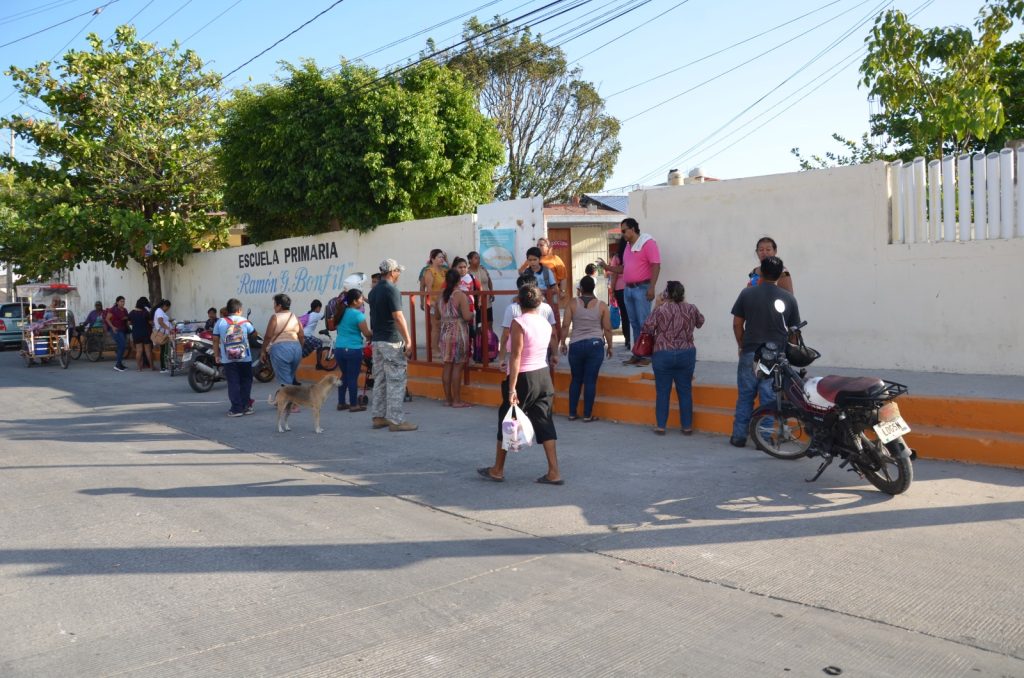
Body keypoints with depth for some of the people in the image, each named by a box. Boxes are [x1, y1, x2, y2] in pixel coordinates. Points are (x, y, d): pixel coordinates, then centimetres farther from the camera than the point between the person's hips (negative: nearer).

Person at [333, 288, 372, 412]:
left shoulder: (342, 312, 9)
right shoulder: (358, 314, -11)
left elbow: (334, 326, 25)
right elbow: (367, 334, -8)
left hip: (339, 348, 7)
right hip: (353, 349, -7)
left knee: (344, 375, 16)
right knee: (353, 377, 0)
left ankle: (341, 403, 20)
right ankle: (354, 405, 5)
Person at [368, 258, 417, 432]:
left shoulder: (373, 291, 12)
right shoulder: (391, 290, -14)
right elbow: (398, 317, -19)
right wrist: (408, 341, -17)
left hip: (376, 340, 9)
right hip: (391, 341, -9)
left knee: (379, 379, 12)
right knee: (397, 380, -5)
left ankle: (379, 417, 16)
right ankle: (396, 420, -4)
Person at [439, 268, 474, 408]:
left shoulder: (442, 295, 7)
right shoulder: (460, 295, -12)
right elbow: (467, 316, -16)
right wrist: (473, 313, 4)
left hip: (445, 332, 6)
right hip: (458, 332, -6)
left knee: (447, 366, 9)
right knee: (457, 367, -2)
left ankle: (448, 398, 15)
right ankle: (457, 400, 1)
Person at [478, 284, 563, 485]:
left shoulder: (519, 323, -14)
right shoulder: (546, 323, 5)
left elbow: (516, 357, -19)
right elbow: (551, 345, 12)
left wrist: (512, 388, -19)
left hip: (523, 377, -6)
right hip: (544, 375, 6)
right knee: (544, 422, 8)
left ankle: (497, 470, 22)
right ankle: (554, 472, 4)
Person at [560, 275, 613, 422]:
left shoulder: (572, 303, 1)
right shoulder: (602, 305, 2)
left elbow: (565, 325, -3)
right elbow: (607, 329, 2)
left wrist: (562, 343, 8)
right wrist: (609, 346, 13)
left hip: (576, 345, 1)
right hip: (595, 345, -1)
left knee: (576, 380, 13)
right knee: (590, 380, 3)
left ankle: (572, 413, 17)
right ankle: (587, 415, 7)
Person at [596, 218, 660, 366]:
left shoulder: (647, 242, -8)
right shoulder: (628, 246, 17)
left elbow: (656, 265, -14)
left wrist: (652, 287, -21)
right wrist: (607, 266, 10)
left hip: (642, 288, -8)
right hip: (628, 289, 8)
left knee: (644, 323, -7)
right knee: (634, 323, 10)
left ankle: (647, 355, -3)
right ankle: (636, 355, 15)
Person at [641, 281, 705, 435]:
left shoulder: (660, 310, -9)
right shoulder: (691, 309, 0)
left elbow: (647, 327, -8)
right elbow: (700, 322, 17)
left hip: (663, 355, -2)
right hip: (687, 354, 2)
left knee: (662, 392, 6)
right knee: (685, 391, 10)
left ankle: (661, 426, 9)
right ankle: (687, 426, 15)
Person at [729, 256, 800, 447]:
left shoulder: (747, 294, -2)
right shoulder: (789, 299, 0)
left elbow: (737, 324, 1)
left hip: (750, 354, 0)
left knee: (745, 396, 10)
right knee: (769, 399, 5)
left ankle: (739, 436, 13)